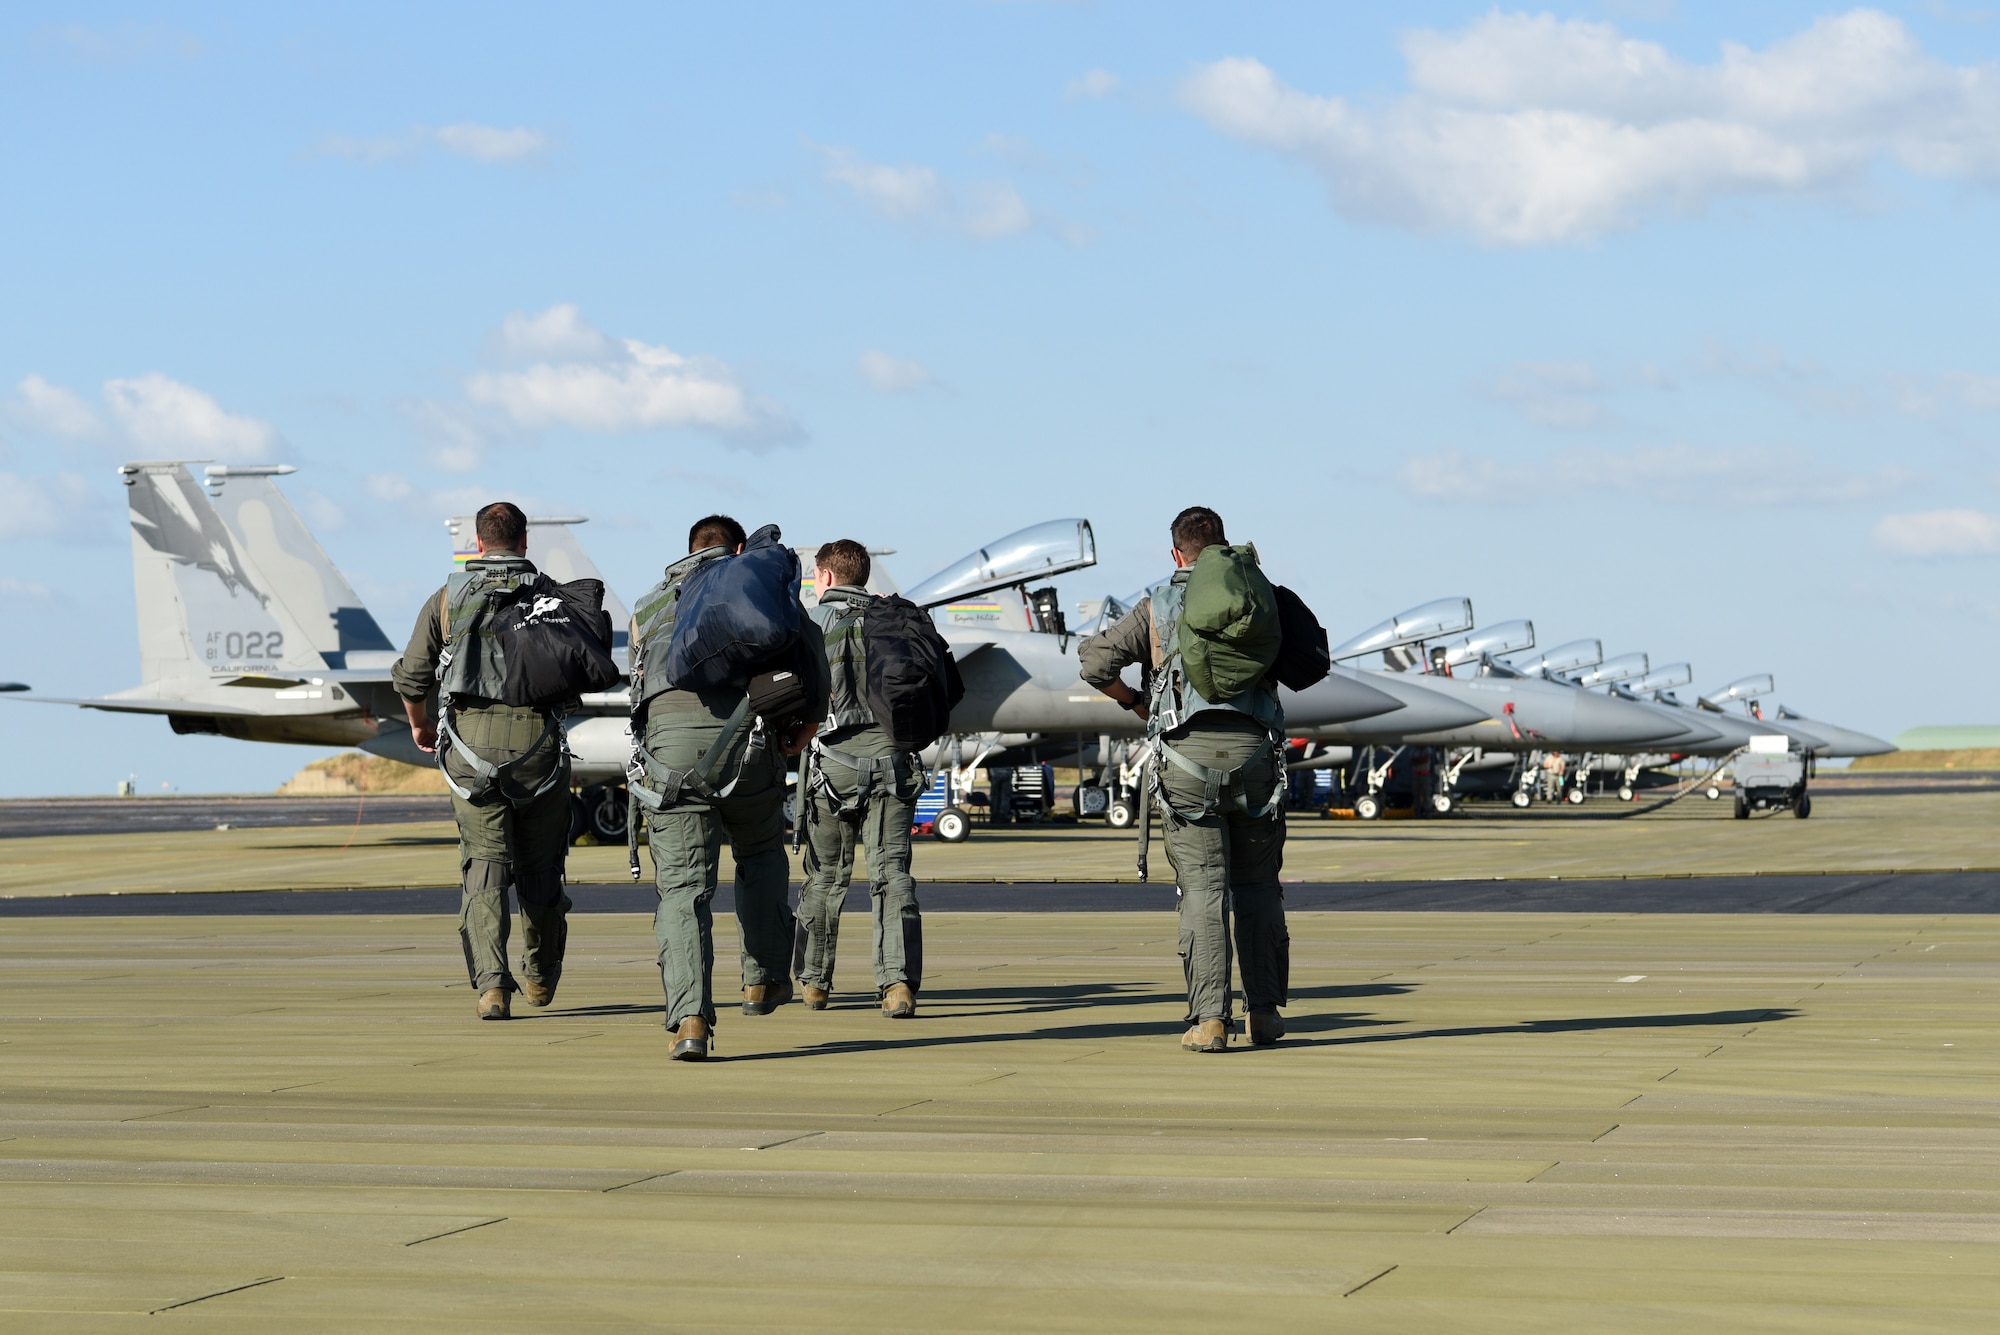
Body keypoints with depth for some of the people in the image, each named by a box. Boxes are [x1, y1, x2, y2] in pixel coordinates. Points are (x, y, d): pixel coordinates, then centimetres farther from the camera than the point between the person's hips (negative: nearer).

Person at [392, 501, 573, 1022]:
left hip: (470, 741, 0)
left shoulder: (447, 598, 8)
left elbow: (411, 676, 7)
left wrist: (420, 725, 25)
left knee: (484, 864, 1)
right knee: (540, 866, 14)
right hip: (536, 734, 0)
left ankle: (491, 983, -14)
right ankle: (540, 975, 31)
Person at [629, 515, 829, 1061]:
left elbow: (639, 686, 29)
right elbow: (809, 645, 5)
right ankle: (764, 979, 28)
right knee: (761, 854, 26)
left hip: (668, 734, 1)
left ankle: (690, 1020, -14)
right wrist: (806, 726, 14)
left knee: (682, 883, -1)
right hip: (747, 733, -1)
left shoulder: (650, 604, 29)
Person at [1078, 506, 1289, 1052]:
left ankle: (1209, 1018, -10)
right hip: (1252, 747, 1)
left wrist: (1132, 702, 18)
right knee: (1257, 885, 13)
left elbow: (1095, 660, 1)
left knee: (1202, 886, -3)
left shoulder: (1156, 606, 10)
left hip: (1187, 751, -1)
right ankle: (1265, 1010, 12)